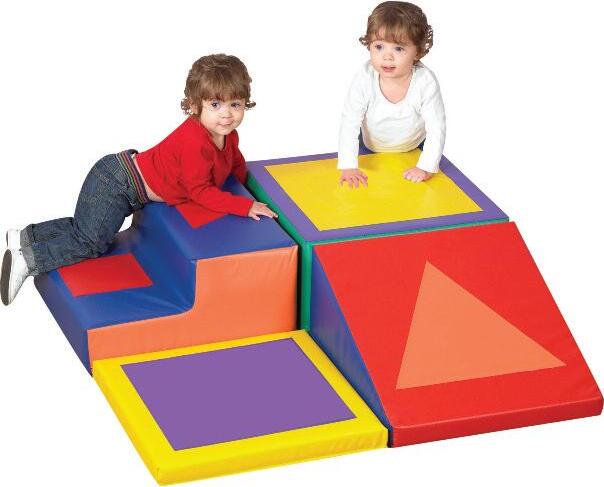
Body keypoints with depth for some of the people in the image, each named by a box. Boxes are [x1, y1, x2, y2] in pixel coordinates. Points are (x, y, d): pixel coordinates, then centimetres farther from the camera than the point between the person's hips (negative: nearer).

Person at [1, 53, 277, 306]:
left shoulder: (227, 135, -2)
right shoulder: (195, 142, -33)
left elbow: (235, 160, 23)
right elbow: (200, 192, -27)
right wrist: (244, 206, -27)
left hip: (126, 176, 10)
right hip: (115, 185, -10)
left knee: (84, 228, 23)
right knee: (90, 241, -7)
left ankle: (26, 238, 29)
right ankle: (27, 259, -3)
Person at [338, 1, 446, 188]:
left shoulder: (426, 82, -35)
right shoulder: (365, 78, -33)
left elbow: (436, 128, -27)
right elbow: (349, 123, -27)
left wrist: (426, 167, -30)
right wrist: (348, 166, -32)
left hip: (415, 148, 0)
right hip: (371, 148, 0)